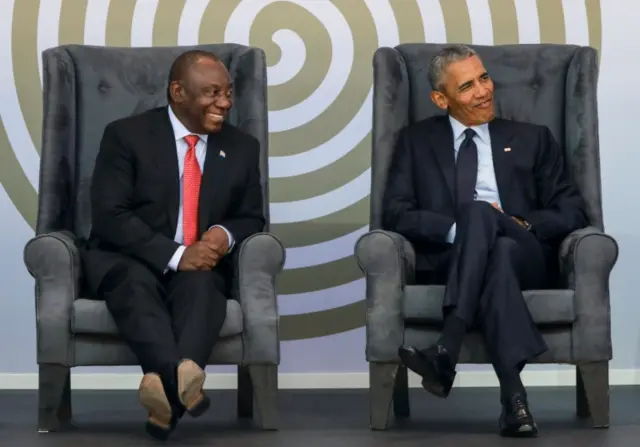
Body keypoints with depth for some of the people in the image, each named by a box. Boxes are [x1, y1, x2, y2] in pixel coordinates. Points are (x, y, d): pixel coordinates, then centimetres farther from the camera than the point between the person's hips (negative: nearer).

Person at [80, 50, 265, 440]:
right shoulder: (127, 135, -3)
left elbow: (252, 218, 16)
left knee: (201, 284, -34)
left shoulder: (242, 147, 10)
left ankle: (173, 386, -59)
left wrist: (226, 234, -10)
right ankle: (184, 385, -61)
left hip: (201, 265, 3)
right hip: (128, 260, -2)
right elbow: (109, 216, -11)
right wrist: (175, 255, -23)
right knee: (136, 283, -38)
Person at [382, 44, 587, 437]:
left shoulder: (532, 139, 22)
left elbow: (573, 213, 13)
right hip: (447, 261, 0)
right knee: (496, 257, -39)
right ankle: (514, 397, -53)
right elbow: (396, 214, 6)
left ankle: (447, 352, -49)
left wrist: (522, 226, -8)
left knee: (478, 213, -36)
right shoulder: (416, 141, 20)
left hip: (524, 260, 0)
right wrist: (457, 230, -12)